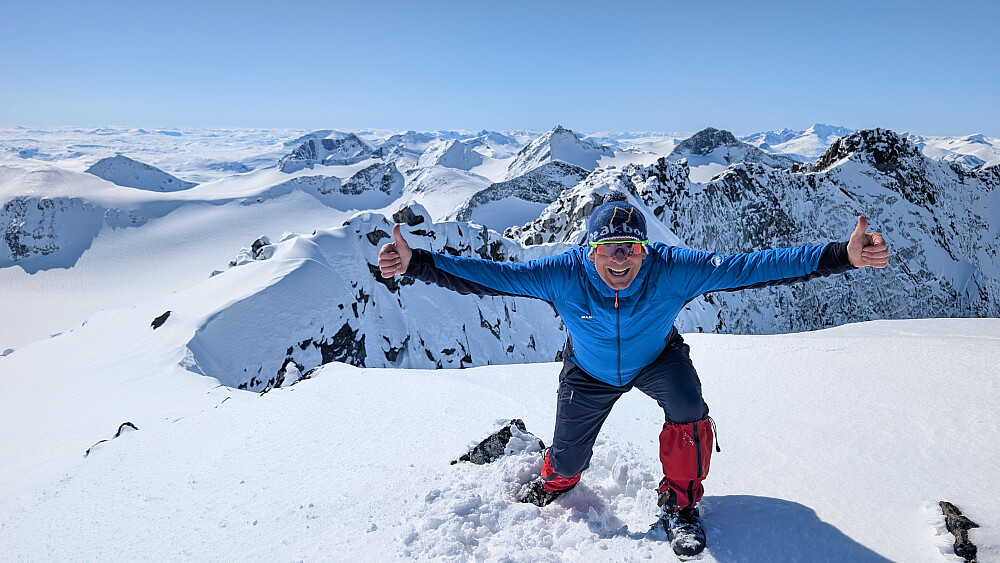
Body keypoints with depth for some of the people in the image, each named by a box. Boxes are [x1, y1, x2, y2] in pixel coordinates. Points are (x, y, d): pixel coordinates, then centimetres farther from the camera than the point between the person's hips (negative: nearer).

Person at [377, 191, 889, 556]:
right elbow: (489, 275, -34)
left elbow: (747, 267, -37)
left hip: (655, 359, 0)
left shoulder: (672, 270, -34)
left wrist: (842, 256, -44)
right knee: (567, 459, 5)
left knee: (689, 409, -28)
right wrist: (416, 263, -45)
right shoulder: (564, 275, -34)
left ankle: (680, 503, 1)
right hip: (589, 373, 0)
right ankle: (553, 482, 47)